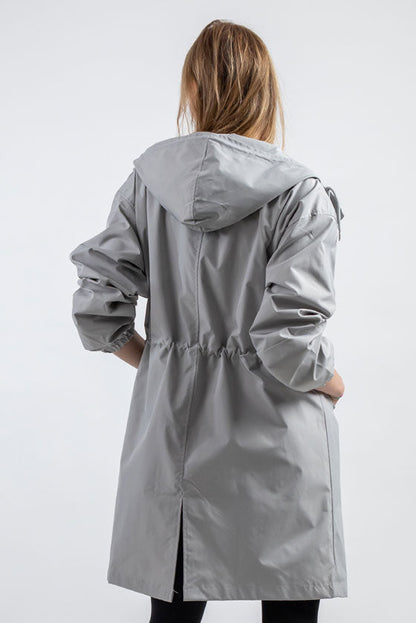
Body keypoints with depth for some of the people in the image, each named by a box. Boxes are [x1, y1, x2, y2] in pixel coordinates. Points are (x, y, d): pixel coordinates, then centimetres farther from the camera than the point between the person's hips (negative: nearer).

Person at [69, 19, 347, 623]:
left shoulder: (147, 179, -1)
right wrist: (331, 383, 1)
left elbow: (97, 307, -2)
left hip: (172, 421, 4)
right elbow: (289, 336, -19)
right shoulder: (300, 193, -13)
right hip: (276, 437, -4)